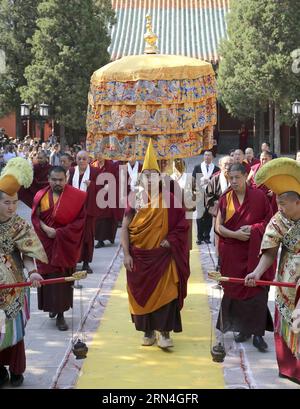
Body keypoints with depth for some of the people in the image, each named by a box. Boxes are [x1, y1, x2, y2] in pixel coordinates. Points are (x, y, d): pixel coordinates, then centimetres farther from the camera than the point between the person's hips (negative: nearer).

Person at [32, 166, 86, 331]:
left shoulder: (76, 197, -6)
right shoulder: (41, 195, 1)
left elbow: (80, 220, -8)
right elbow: (35, 217, 2)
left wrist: (61, 232, -15)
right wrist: (46, 229, -16)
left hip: (65, 245, -2)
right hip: (46, 244, 2)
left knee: (63, 279, -2)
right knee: (47, 277, 4)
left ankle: (60, 314, 4)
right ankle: (52, 305, 25)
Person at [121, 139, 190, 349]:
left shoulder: (169, 199, -2)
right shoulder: (135, 200, 2)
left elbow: (182, 224, 0)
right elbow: (125, 228, 1)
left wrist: (170, 240, -12)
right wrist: (126, 254, -6)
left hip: (163, 255, -2)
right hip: (139, 257, 2)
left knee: (165, 293, -6)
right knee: (142, 293, 7)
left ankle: (164, 332, 1)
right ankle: (148, 331, 22)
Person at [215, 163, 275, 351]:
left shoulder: (258, 196, -3)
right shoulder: (225, 199, 3)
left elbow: (269, 219, 2)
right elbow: (219, 226, 2)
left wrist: (253, 228, -13)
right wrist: (235, 234, -15)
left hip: (255, 251, -2)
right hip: (232, 253, 2)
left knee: (257, 290, -6)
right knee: (235, 290, 5)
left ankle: (258, 333, 1)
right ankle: (244, 328, 19)